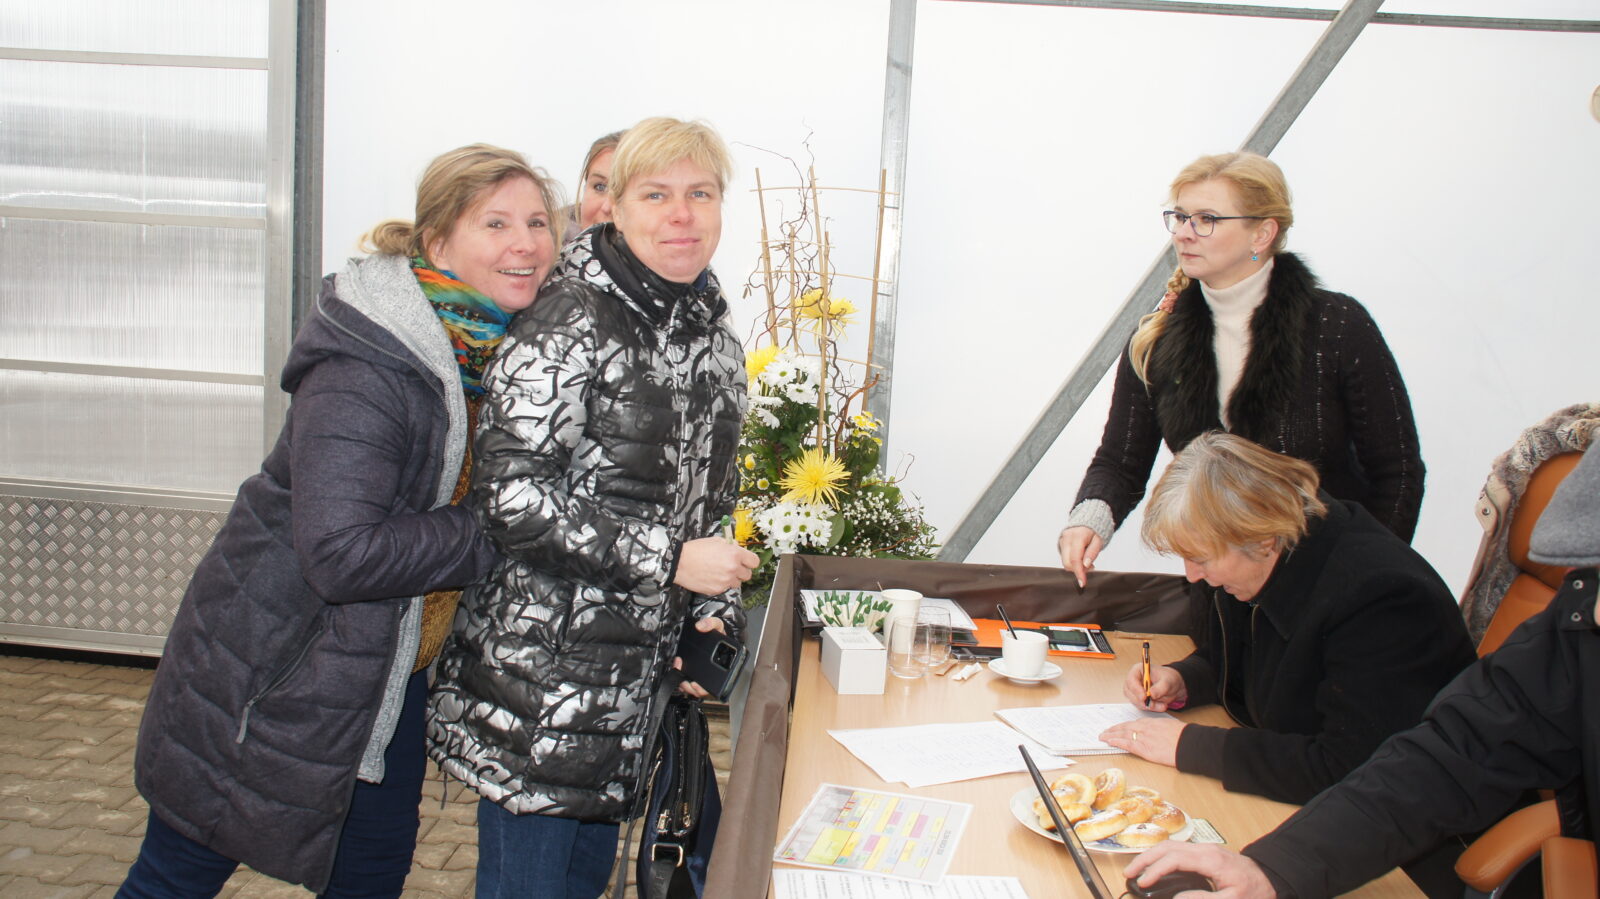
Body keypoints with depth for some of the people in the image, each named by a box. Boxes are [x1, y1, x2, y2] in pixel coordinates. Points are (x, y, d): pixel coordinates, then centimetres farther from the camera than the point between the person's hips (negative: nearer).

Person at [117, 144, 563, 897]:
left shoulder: (505, 346, -1)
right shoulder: (363, 372, -27)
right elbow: (341, 552, -33)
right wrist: (492, 537, -25)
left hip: (391, 672, 8)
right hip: (271, 674, -7)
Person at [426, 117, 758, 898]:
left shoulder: (714, 337, 10)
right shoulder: (571, 321, -15)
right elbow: (508, 491, -22)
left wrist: (713, 614, 6)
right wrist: (667, 561, -21)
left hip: (634, 681, 7)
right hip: (539, 671, -7)